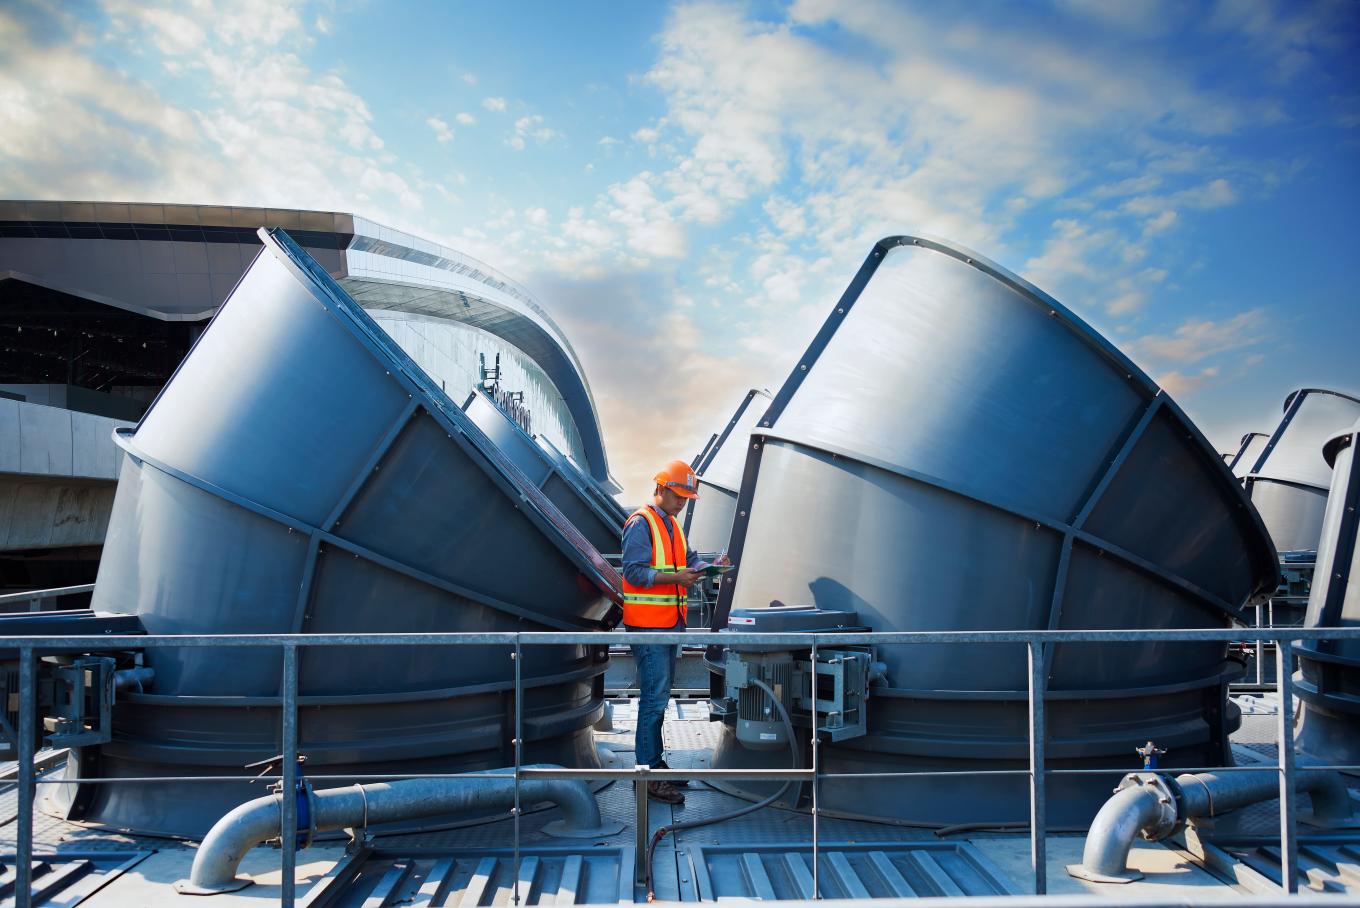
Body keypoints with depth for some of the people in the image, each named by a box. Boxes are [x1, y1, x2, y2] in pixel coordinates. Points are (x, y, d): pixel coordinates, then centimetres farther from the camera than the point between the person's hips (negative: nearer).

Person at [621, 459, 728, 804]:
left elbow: (688, 560, 15)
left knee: (660, 695, 14)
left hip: (670, 624, 9)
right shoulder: (641, 524, -11)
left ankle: (654, 762, 23)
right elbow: (634, 571, -19)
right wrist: (675, 578, -26)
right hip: (648, 624, -9)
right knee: (654, 697, -9)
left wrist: (710, 566, -4)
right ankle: (648, 774, -4)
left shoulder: (672, 525, 17)